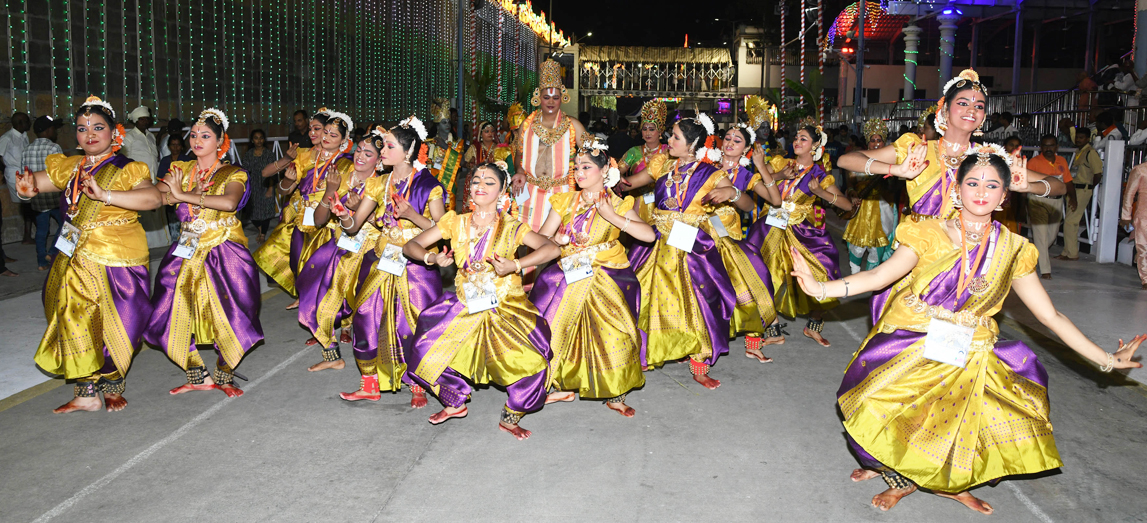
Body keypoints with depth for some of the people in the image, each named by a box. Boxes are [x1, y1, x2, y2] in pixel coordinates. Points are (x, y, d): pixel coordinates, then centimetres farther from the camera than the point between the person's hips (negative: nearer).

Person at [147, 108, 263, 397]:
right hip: (187, 254, 4)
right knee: (174, 318, 1)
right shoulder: (181, 170, 9)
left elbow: (229, 202, -27)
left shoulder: (232, 175, -4)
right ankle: (199, 377, 20)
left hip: (223, 256, -4)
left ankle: (224, 375, 18)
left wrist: (184, 195, -26)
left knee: (227, 319, -8)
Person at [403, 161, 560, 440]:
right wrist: (432, 258, -17)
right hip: (464, 307, 3)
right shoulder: (456, 222, 4)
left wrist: (514, 265, -29)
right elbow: (411, 245, 4)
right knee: (426, 352, -8)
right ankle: (455, 403, 21)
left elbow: (552, 248, -17)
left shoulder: (511, 227, -4)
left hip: (506, 308, -3)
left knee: (531, 364, -22)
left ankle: (511, 417, 6)